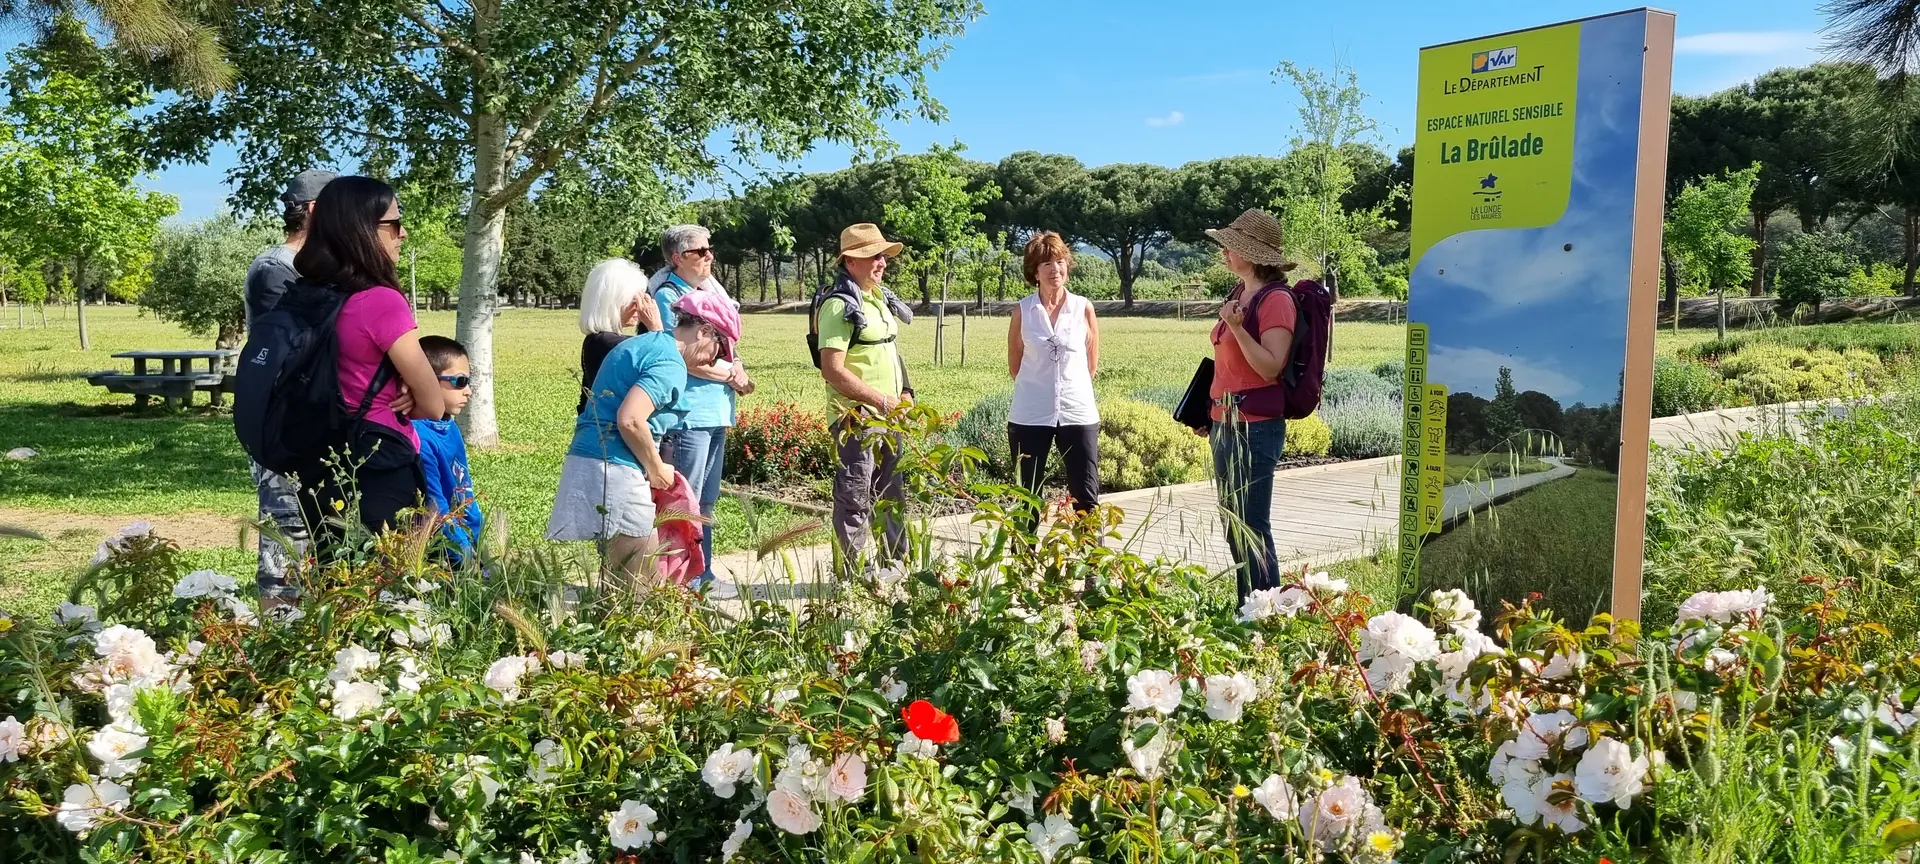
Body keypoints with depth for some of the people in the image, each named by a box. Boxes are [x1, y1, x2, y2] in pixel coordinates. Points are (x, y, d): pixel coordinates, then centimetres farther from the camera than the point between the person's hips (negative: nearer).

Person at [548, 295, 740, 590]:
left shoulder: (640, 344, 20)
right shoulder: (670, 364, -12)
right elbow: (630, 420, -23)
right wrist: (657, 470, -8)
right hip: (614, 473, -10)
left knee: (616, 580, 16)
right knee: (637, 586, -6)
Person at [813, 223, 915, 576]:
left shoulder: (879, 297, 13)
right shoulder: (839, 305, -15)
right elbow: (833, 371, -21)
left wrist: (904, 392, 8)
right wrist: (883, 400, -19)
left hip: (889, 419, 9)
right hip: (856, 421, -9)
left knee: (892, 498, 17)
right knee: (854, 503, -2)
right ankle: (850, 579, 7)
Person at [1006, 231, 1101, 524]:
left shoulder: (1084, 308, 0)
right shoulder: (1022, 311, 0)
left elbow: (1092, 364, 11)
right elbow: (1014, 365, 10)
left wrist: (1072, 389, 12)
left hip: (1078, 414, 0)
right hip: (1030, 415, 0)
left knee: (1086, 497, 0)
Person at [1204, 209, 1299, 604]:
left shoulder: (1276, 302, -12)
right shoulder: (1239, 294, 14)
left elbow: (1271, 367, -19)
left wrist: (1236, 327, -27)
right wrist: (1212, 414, 22)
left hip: (1255, 427, -9)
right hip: (1225, 422, 10)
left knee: (1252, 526, -5)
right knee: (1232, 524, 14)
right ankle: (1246, 608, 24)